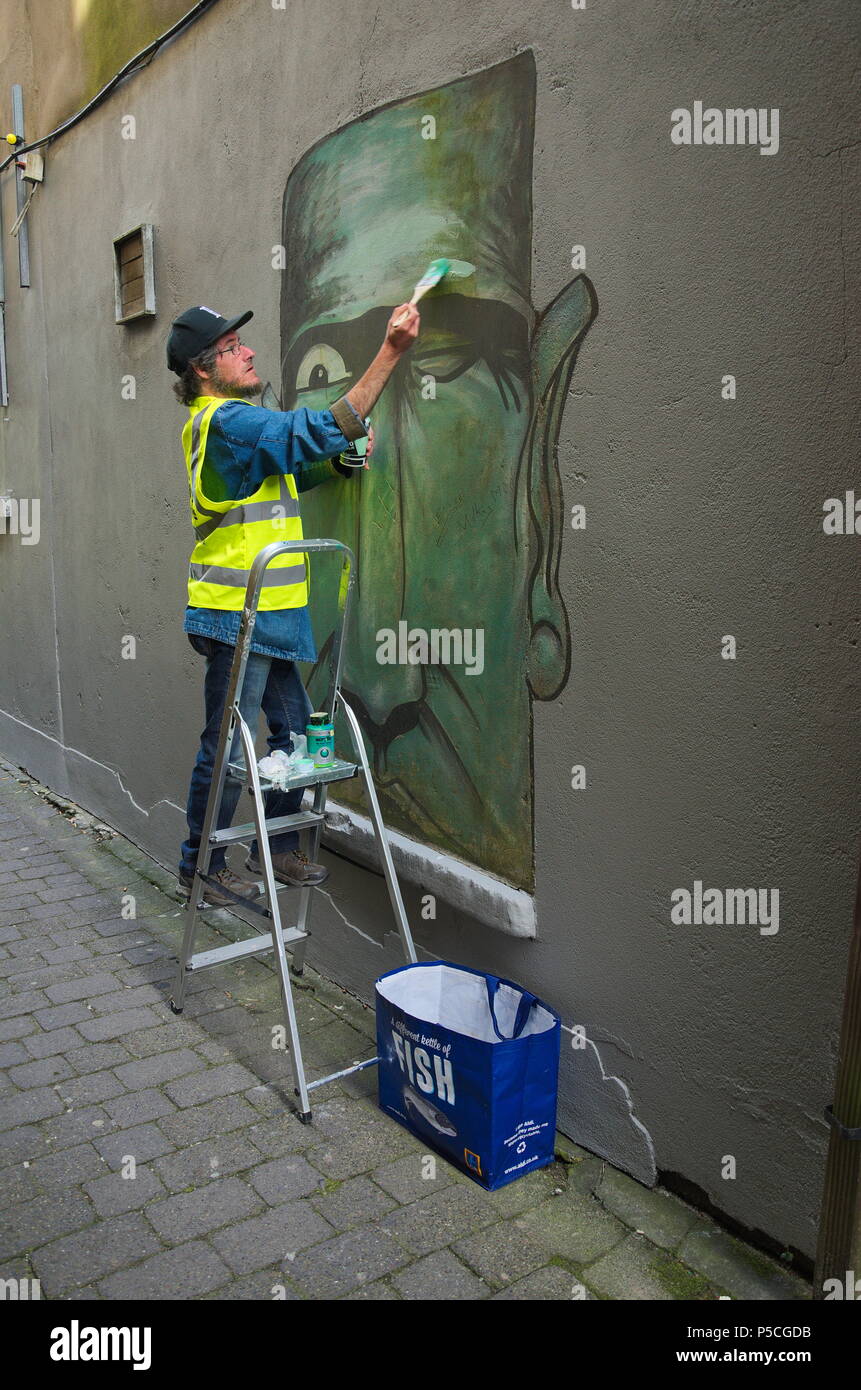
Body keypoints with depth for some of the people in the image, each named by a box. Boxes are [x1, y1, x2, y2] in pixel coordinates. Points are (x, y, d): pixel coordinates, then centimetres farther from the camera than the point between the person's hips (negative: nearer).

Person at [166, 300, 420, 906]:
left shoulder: (239, 420, 18)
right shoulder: (226, 420, -15)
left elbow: (303, 468, 23)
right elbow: (319, 429, -24)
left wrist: (346, 452, 2)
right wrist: (391, 352, -23)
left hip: (270, 615, 10)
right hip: (238, 615, -10)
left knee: (295, 731, 15)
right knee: (228, 746, 0)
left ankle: (278, 846, 28)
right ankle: (200, 866, 15)